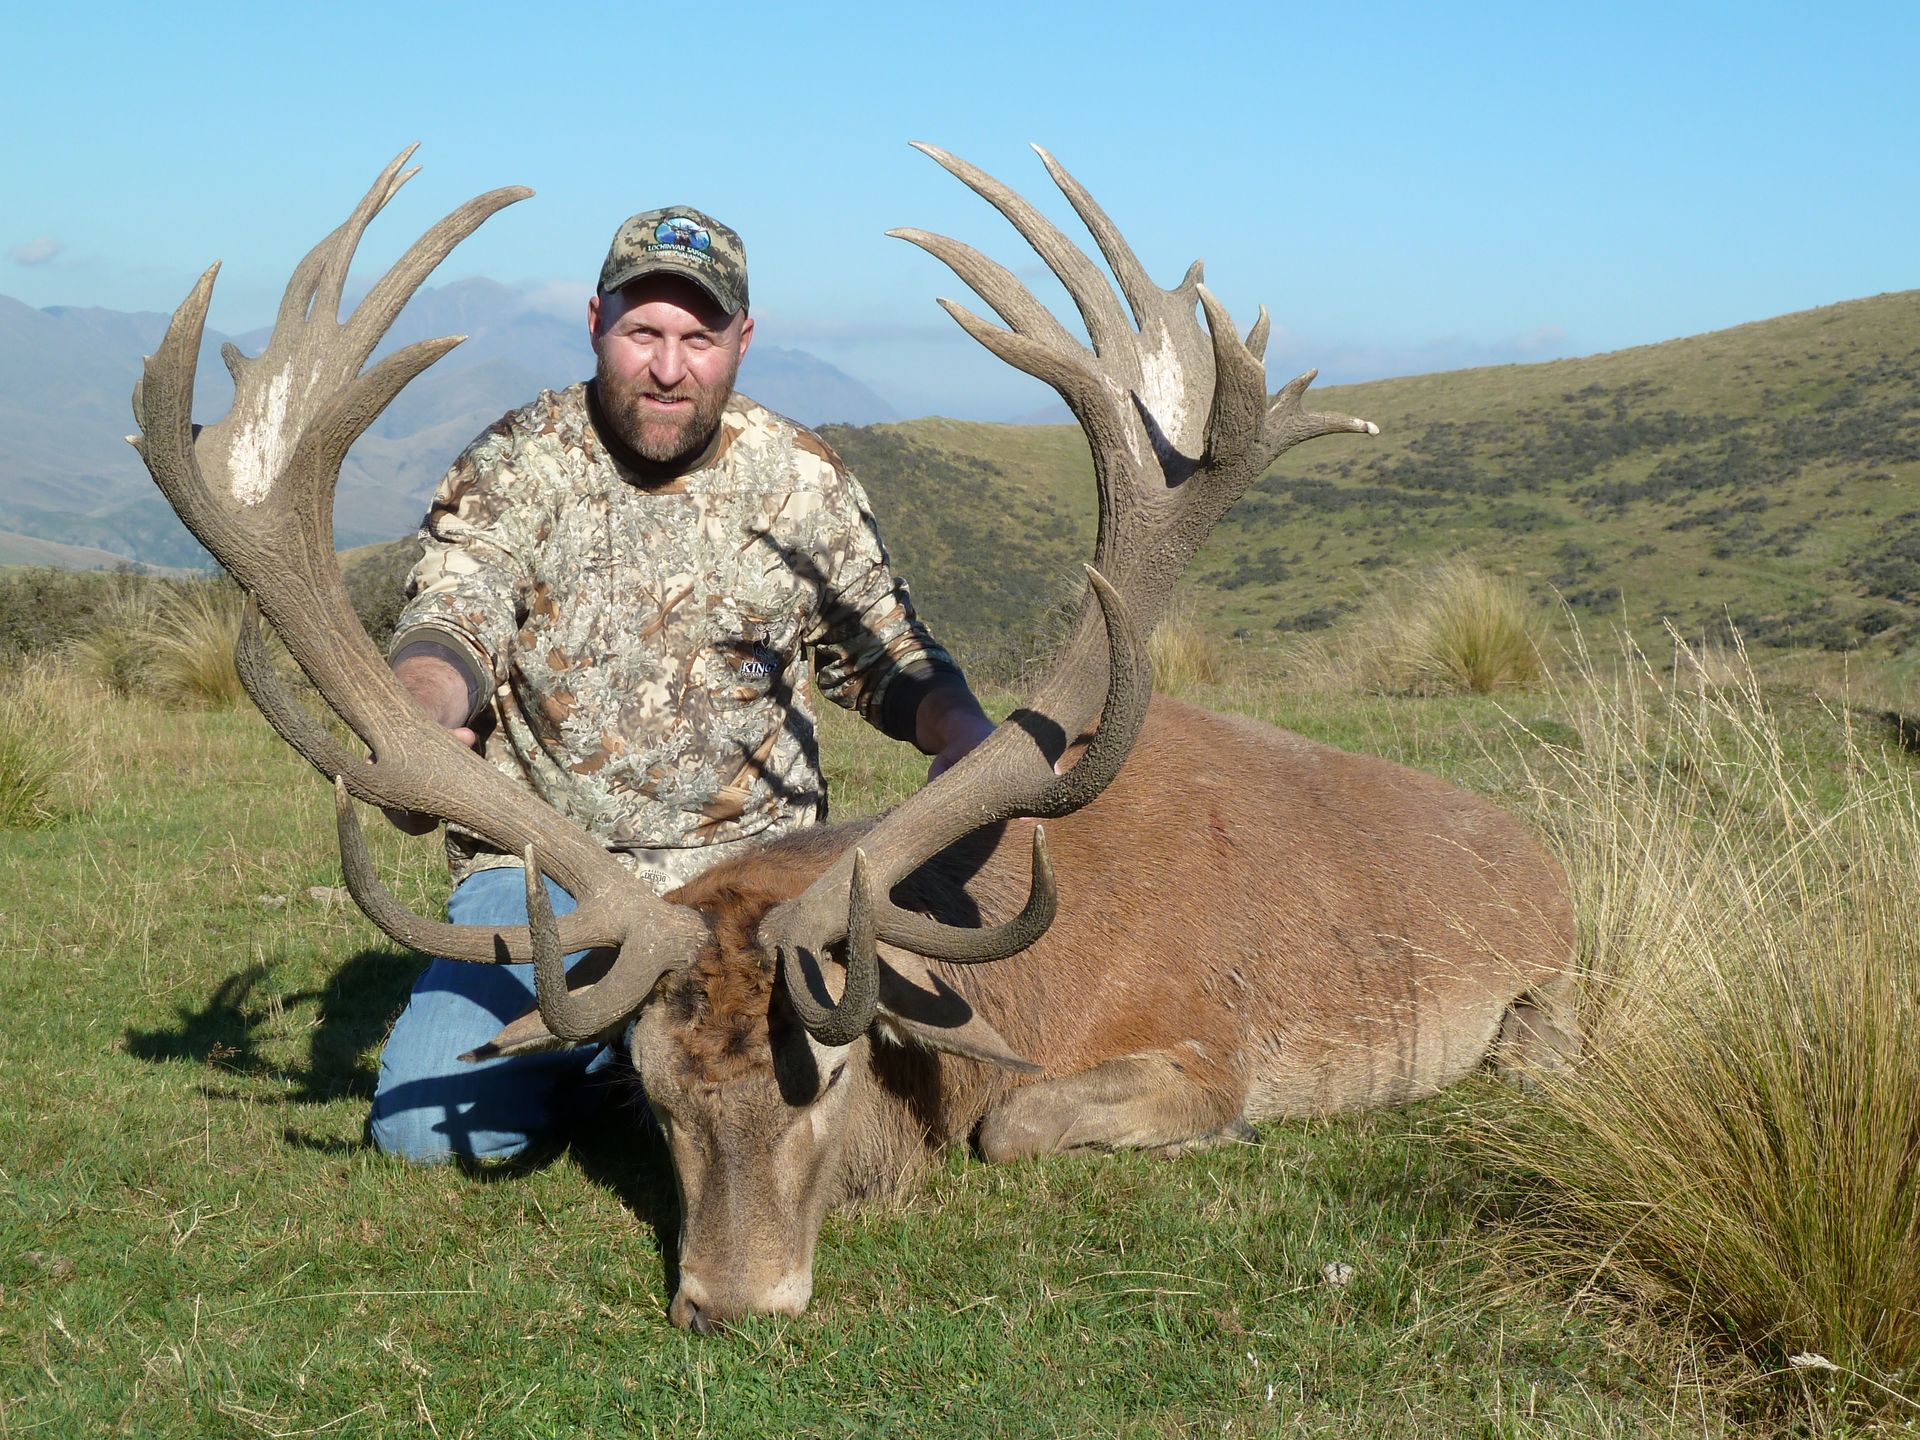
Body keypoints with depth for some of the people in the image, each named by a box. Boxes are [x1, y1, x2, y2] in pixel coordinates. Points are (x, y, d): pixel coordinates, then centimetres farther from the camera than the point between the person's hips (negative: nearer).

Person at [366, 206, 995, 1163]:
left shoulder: (805, 483, 2)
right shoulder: (514, 467, -3)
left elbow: (886, 657, 11)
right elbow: (448, 628, -18)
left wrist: (962, 728, -13)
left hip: (748, 869, 1)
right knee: (423, 1124, -17)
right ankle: (592, 1038, 15)